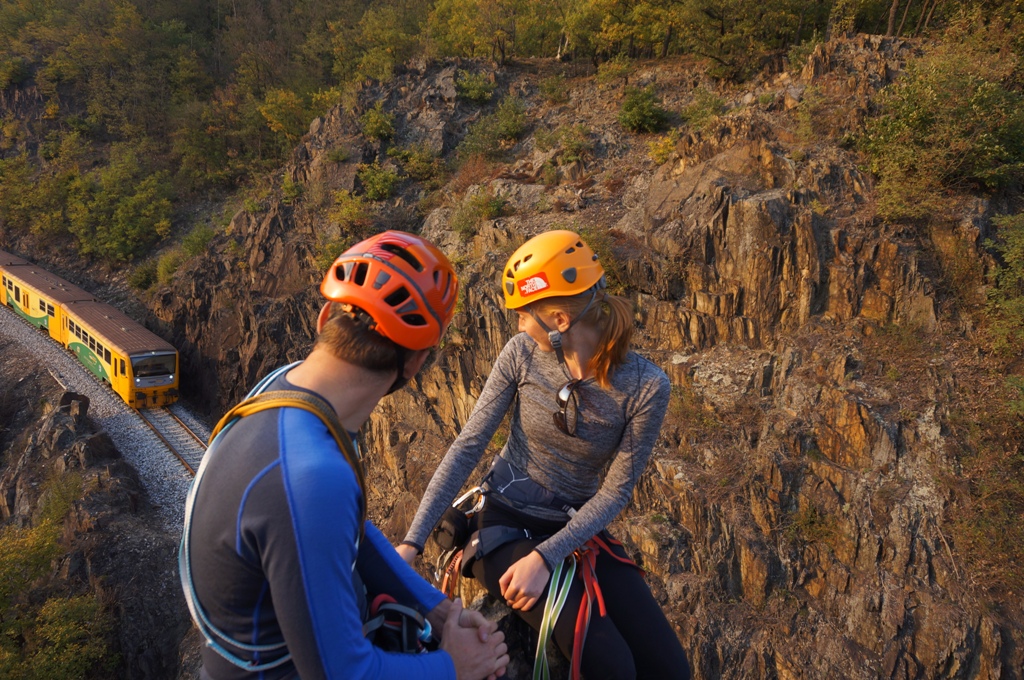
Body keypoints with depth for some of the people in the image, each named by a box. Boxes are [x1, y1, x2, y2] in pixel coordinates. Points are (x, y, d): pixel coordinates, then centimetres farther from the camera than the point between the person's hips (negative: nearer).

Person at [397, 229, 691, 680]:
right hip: (507, 525, -2)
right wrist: (412, 542, -17)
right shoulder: (523, 355, -12)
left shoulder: (646, 386, -15)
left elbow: (615, 491, -12)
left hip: (577, 529, 2)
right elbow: (467, 447, -11)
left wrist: (546, 556, -24)